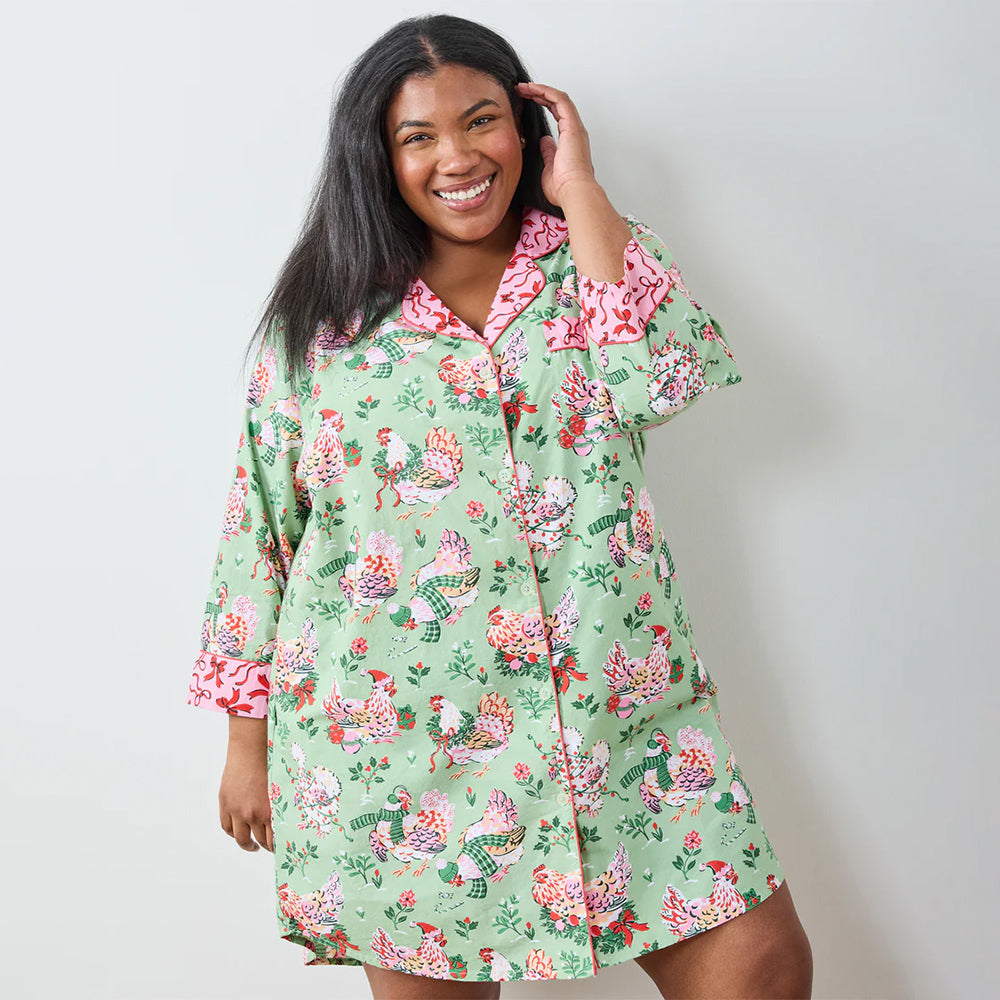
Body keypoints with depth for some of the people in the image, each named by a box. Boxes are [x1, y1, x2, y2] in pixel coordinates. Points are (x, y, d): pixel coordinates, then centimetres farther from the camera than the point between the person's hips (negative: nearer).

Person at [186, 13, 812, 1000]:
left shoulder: (595, 261, 6)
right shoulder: (326, 317, 3)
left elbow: (665, 377, -16)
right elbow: (259, 529, 6)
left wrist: (577, 187, -7)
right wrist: (248, 738, 6)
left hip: (620, 716, 1)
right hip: (397, 734, 0)